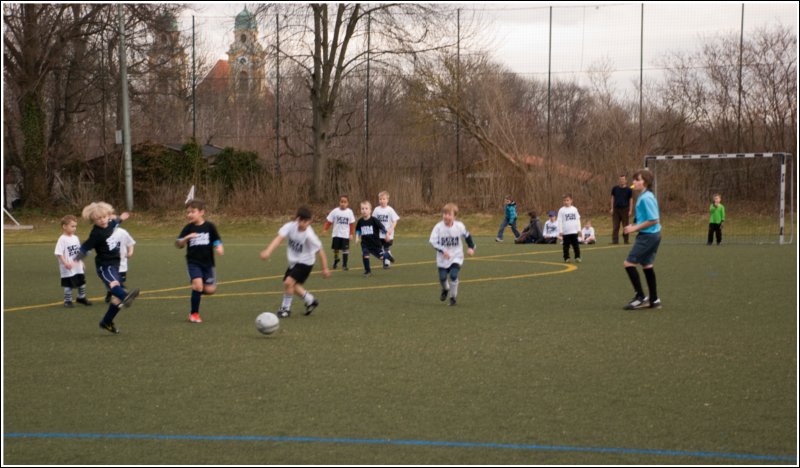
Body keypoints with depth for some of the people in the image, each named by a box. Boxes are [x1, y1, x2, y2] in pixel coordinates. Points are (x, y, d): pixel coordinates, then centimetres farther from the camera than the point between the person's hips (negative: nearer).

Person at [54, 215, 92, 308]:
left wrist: (81, 262, 17)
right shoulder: (62, 239, -14)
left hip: (78, 267, 7)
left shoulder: (75, 238, 9)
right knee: (68, 285, 0)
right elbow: (59, 253, -18)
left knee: (82, 282, 14)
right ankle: (67, 301, 12)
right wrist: (65, 263, -26)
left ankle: (81, 298, 31)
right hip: (68, 269, -7)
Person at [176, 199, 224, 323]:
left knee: (210, 290, -5)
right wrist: (186, 238, -23)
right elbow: (178, 244, -3)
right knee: (198, 284, -20)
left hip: (208, 263, 1)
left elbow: (217, 241, 4)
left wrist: (219, 248, -18)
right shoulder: (188, 228, 1)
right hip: (193, 263, -1)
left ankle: (197, 291, 30)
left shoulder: (209, 226, -1)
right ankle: (194, 313, -4)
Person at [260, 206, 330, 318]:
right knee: (293, 286, 16)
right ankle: (311, 301, 39)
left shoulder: (309, 235, -27)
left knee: (289, 282, -20)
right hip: (294, 261, 6)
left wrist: (325, 268, -11)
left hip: (305, 262, -6)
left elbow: (320, 251, -17)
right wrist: (268, 251, -46)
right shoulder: (290, 226, -18)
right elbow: (279, 238, -30)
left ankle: (286, 308, 0)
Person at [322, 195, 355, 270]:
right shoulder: (335, 211, -6)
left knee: (345, 250, -4)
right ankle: (336, 260, 37)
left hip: (345, 235, -1)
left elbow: (352, 224, 1)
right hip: (336, 234, 1)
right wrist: (325, 229, -11)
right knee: (336, 248, 10)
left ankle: (344, 265, 4)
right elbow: (329, 221, -2)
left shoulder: (350, 212, -4)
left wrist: (351, 234, -3)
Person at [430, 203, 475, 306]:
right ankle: (445, 289, 38)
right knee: (442, 277, 1)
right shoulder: (438, 227, -15)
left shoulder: (459, 226, -11)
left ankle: (453, 296, 2)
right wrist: (442, 250, -29)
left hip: (456, 256, -1)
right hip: (443, 258, 1)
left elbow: (467, 236, 8)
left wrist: (471, 247, 7)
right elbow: (433, 241, -16)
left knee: (453, 275, -18)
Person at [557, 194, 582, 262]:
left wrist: (579, 229, 7)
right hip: (565, 232, -2)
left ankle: (577, 257, 4)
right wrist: (560, 231, -8)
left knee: (576, 245, 0)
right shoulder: (561, 210, -1)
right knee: (566, 246, 3)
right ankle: (566, 258, 9)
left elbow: (578, 220, 10)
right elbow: (559, 221, -3)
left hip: (574, 231, 2)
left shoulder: (574, 209, 6)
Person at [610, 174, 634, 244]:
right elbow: (612, 198, 10)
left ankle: (626, 240, 10)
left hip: (625, 209, -1)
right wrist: (612, 208, 4)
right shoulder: (615, 188, 5)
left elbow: (631, 200, 2)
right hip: (616, 209, 1)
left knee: (626, 226, 3)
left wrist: (630, 210, -4)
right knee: (615, 226, -3)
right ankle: (615, 240, -4)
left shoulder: (628, 190, 1)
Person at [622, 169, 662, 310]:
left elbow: (653, 220, -23)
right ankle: (654, 300, 20)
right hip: (653, 235, 10)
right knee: (647, 265, 15)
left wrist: (635, 228, -16)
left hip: (647, 236, -10)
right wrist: (635, 226, 10)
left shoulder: (646, 198, -19)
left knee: (629, 263, -6)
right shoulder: (644, 196, 11)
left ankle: (641, 297, -2)